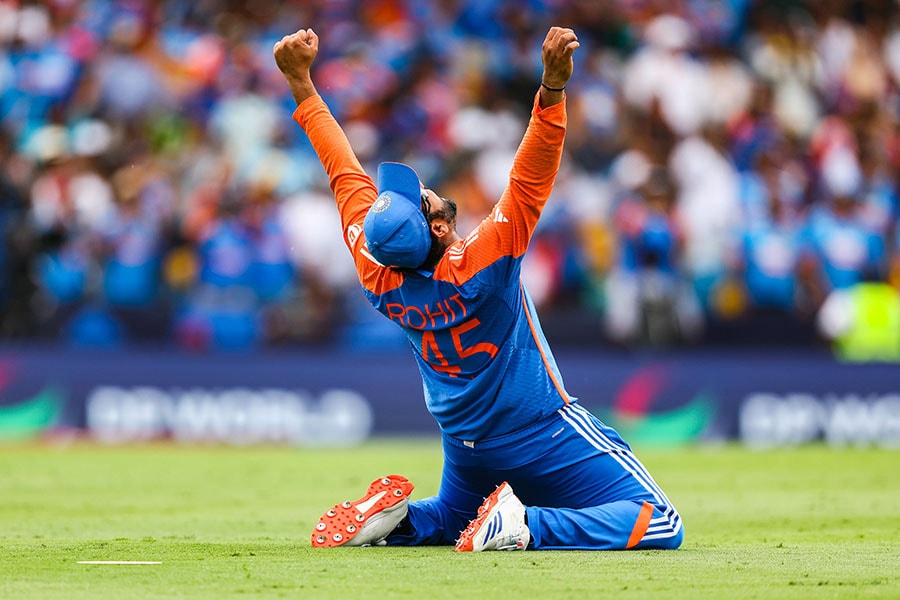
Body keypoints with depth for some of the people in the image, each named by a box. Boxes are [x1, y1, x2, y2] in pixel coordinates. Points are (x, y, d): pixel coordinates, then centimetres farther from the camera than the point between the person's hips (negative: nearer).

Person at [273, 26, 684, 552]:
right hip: (544, 438, -6)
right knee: (660, 524, -10)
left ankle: (395, 517, 3)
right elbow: (531, 177, -34)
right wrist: (554, 87, -44)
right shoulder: (482, 264, -26)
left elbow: (347, 174, -6)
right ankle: (525, 527, -24)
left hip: (467, 450, 6)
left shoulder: (381, 281, -12)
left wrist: (302, 84, -2)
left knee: (450, 516, 35)